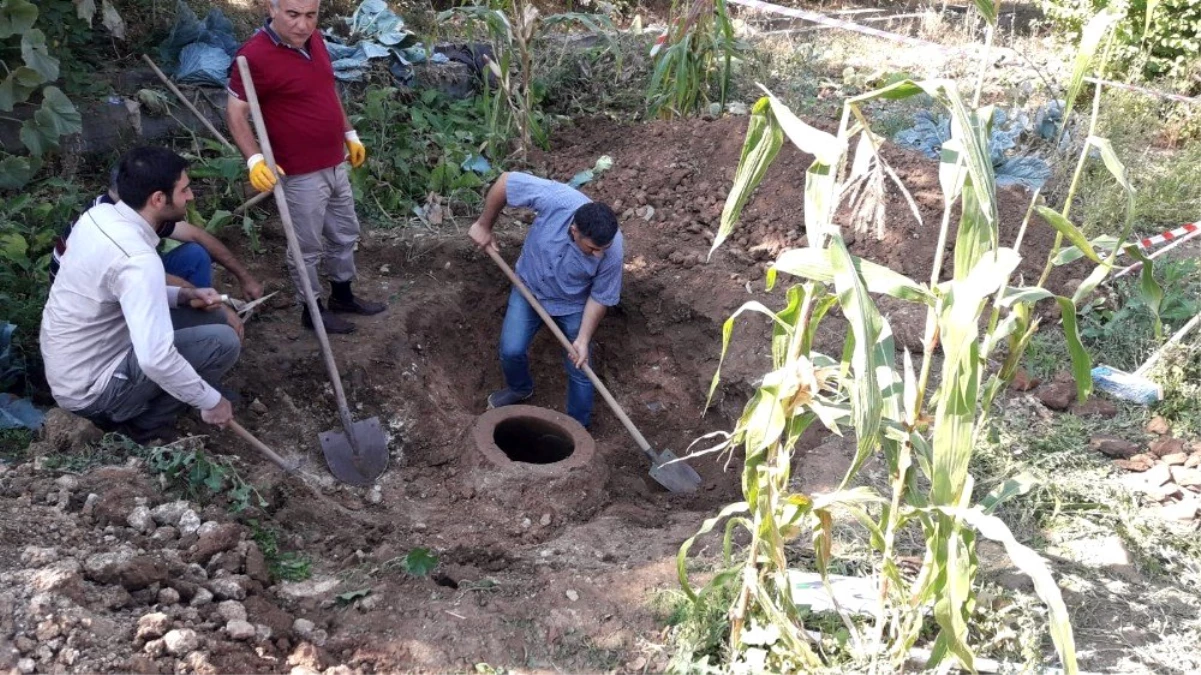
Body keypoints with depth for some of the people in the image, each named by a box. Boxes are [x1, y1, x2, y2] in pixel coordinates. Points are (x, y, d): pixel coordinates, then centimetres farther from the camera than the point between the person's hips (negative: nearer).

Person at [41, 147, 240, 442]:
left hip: (65, 371, 9)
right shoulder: (138, 258, -29)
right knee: (223, 342, -14)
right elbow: (155, 359, -35)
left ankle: (122, 411, 17)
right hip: (89, 390, -9)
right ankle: (143, 426, 1)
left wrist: (184, 295, 4)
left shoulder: (98, 215, -2)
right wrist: (212, 401, -22)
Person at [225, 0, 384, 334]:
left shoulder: (314, 39, 2)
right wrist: (255, 159, -30)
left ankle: (343, 295, 41)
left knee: (345, 234, 22)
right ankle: (312, 310, 27)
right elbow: (235, 113, -18)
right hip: (301, 175, -8)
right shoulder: (255, 55, -22)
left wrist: (350, 134, 21)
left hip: (335, 165, 8)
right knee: (307, 247, 9)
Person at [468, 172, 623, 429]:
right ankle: (520, 388, 40)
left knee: (579, 370, 4)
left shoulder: (612, 251, -36)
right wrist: (484, 225, -15)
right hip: (529, 287, 1)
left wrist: (583, 339, -21)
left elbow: (600, 297, -18)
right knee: (511, 350, 5)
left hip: (572, 305, -1)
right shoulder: (556, 199, -40)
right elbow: (504, 182, -25)